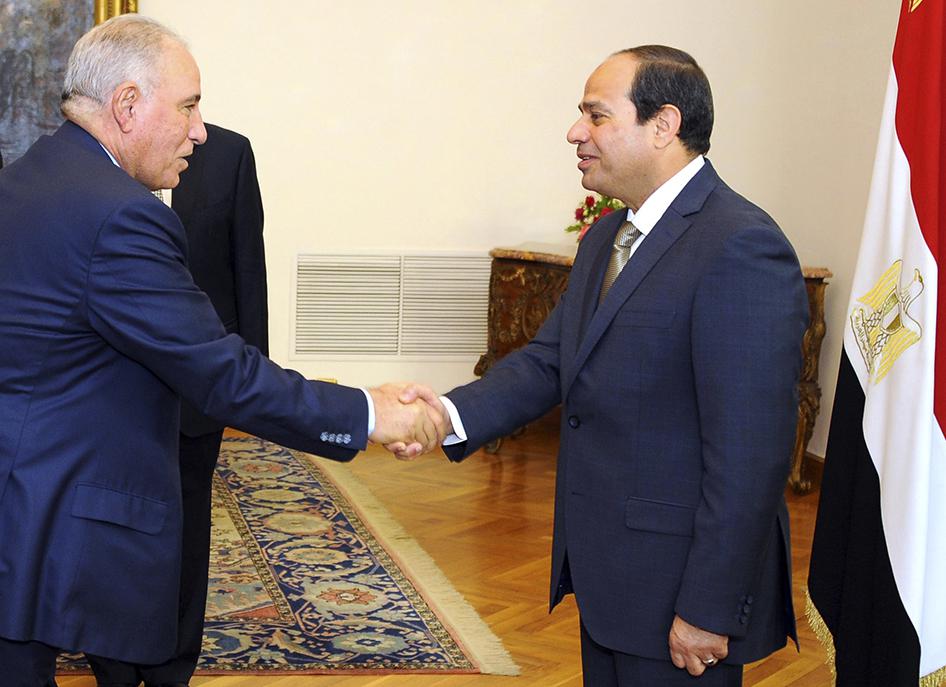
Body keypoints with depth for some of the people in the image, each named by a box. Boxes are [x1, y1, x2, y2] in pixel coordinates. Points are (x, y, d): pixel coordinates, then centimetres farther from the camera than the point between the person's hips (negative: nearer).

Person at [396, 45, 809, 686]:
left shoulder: (742, 248, -20)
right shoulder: (607, 237, 11)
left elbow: (750, 452, -23)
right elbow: (550, 360, 6)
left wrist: (710, 609, -21)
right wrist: (450, 414, -12)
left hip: (677, 582, -8)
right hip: (606, 571, 9)